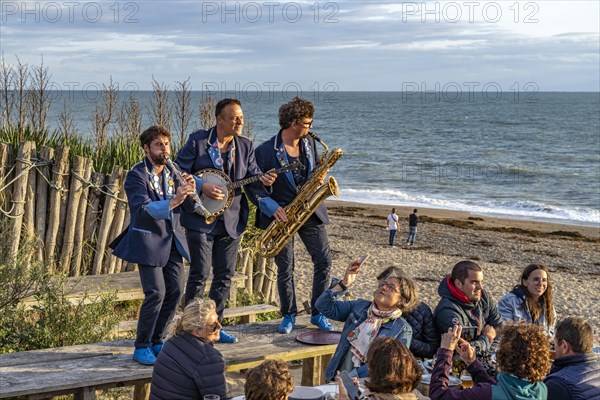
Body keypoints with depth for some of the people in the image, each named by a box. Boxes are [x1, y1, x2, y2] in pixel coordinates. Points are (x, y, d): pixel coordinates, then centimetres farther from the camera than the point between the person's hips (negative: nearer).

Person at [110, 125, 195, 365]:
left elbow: (181, 208, 6)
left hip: (171, 240, 7)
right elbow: (143, 209, -24)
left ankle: (156, 340, 19)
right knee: (156, 293, -13)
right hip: (148, 240, -7)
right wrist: (174, 201, -38)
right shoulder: (136, 175, -10)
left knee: (175, 291, 4)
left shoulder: (171, 172, 10)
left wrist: (188, 191, -15)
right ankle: (142, 347, 1)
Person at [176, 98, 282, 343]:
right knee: (200, 274, -4)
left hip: (231, 221, 5)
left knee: (225, 276, 9)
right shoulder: (197, 141, -6)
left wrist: (262, 181, -16)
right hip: (200, 219, -5)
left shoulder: (245, 146, 7)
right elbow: (180, 173, -7)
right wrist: (202, 187, -20)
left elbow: (253, 179, 5)